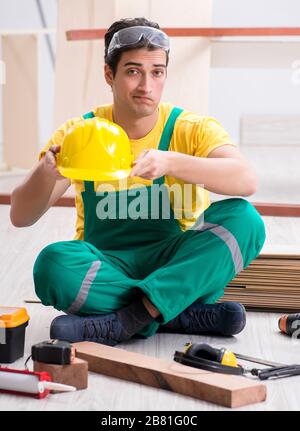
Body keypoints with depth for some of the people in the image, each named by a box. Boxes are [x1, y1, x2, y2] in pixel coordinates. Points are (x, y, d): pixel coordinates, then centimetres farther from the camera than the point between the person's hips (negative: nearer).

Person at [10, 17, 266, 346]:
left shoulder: (192, 129, -6)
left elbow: (246, 180, -26)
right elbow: (20, 217, -10)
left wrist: (170, 162, -43)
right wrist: (46, 173, -33)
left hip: (174, 265, 1)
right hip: (104, 264, 0)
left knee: (244, 219, -26)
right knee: (53, 264, -32)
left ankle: (126, 320, -29)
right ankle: (184, 316, -20)